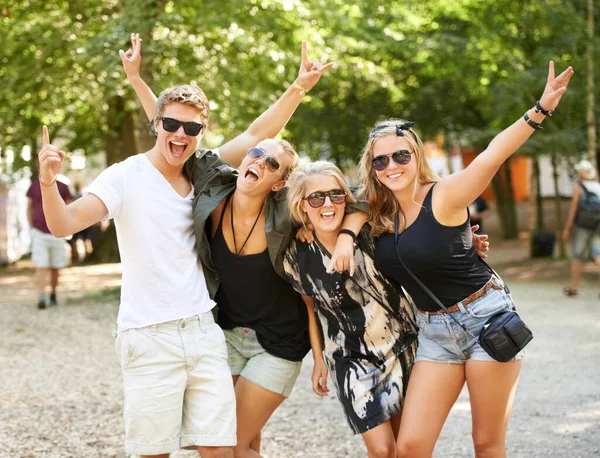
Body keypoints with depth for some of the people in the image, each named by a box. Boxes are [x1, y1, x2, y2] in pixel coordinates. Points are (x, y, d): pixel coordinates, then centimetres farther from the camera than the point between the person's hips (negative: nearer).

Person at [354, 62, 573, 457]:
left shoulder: (443, 196, -15)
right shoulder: (381, 215, 3)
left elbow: (493, 155, -30)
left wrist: (540, 110, -43)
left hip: (487, 319, -5)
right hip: (435, 332, 6)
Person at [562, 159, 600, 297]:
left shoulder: (578, 187, -7)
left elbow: (573, 209, -10)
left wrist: (567, 229, -5)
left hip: (581, 227, -4)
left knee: (577, 257, 7)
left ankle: (574, 288, 16)